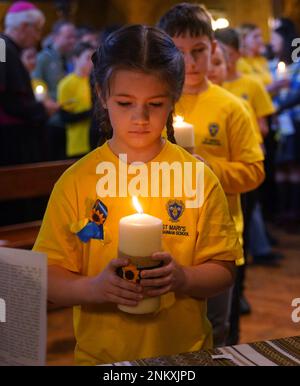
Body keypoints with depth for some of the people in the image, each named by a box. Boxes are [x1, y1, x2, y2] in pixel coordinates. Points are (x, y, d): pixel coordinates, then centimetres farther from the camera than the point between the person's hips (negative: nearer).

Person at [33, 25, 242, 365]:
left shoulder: (199, 178, -2)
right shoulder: (75, 183, -3)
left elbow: (223, 271, 1)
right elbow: (48, 278, -3)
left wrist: (182, 278, -17)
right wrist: (94, 287, -20)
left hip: (185, 352, 0)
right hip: (100, 356, 1)